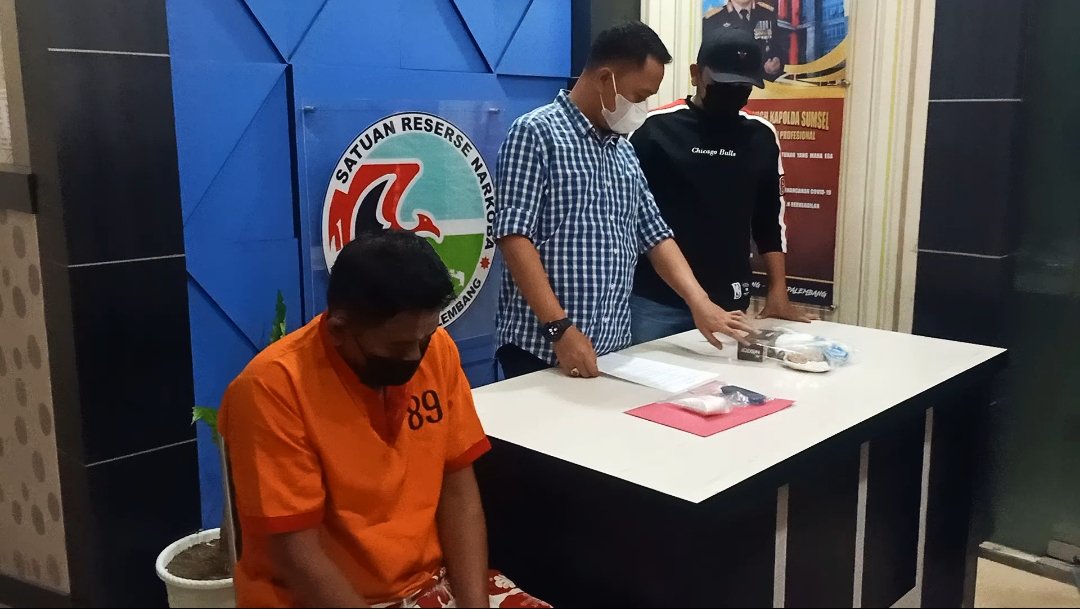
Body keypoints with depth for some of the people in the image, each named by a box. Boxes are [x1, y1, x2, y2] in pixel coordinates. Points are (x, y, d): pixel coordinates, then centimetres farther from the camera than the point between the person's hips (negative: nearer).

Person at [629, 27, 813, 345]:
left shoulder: (762, 135, 6)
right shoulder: (654, 128, -5)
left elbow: (771, 218, 13)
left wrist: (778, 291, 6)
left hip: (729, 302, 3)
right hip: (656, 300, -3)